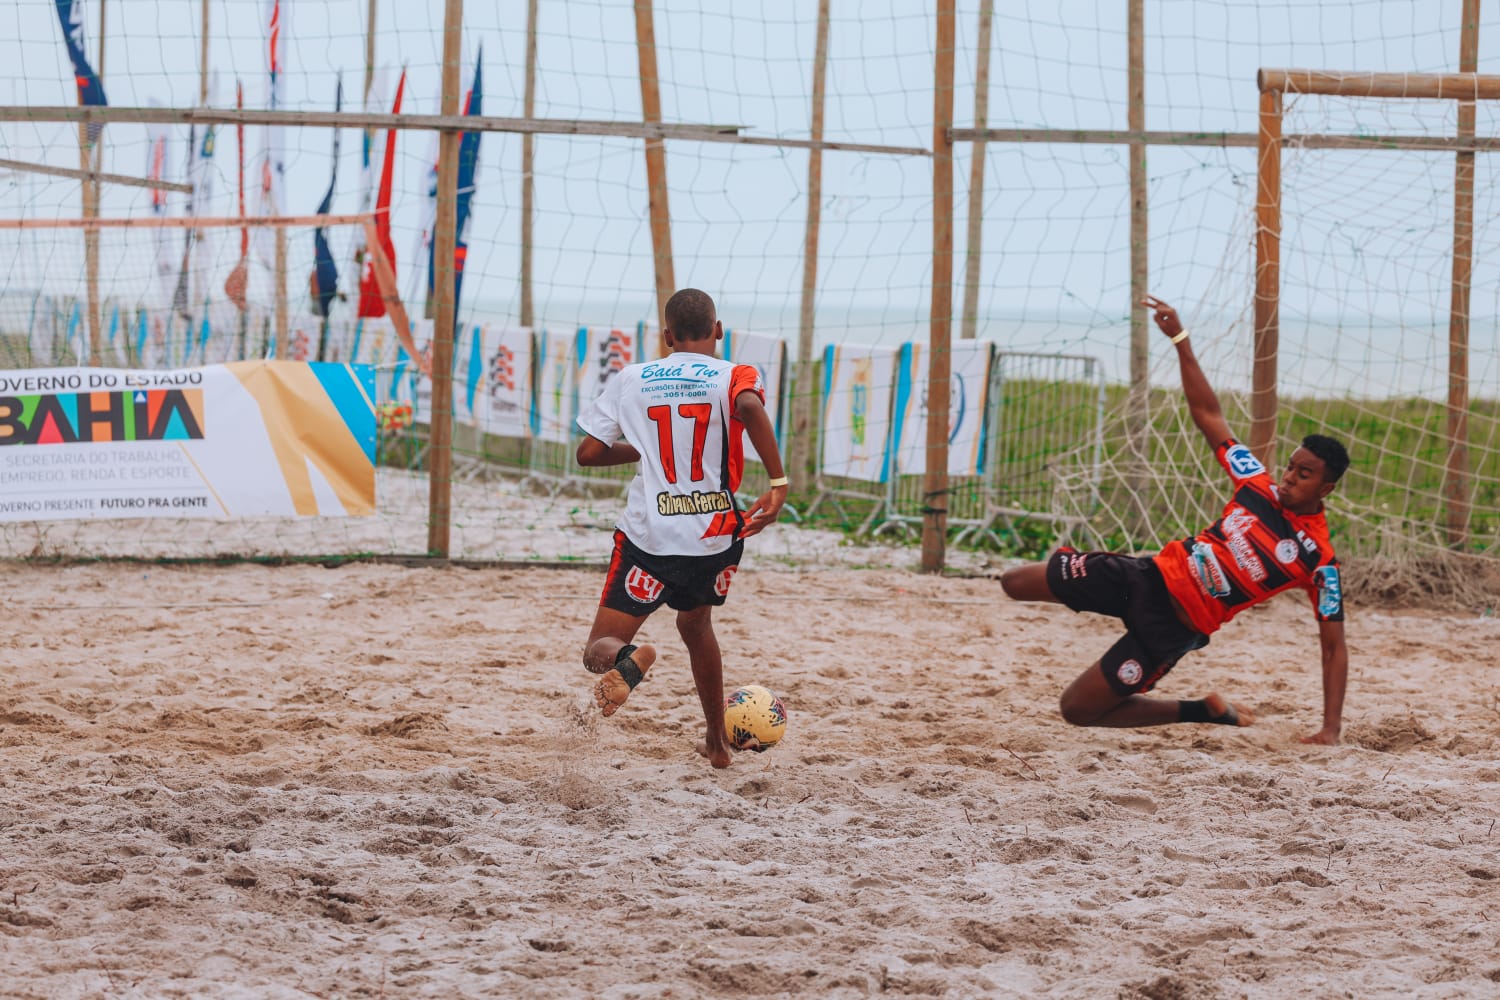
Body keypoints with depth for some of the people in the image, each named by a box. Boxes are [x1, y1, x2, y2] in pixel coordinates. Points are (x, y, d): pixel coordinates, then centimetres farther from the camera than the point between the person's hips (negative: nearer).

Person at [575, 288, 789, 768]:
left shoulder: (629, 381, 7)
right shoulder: (733, 377, 0)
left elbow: (589, 453, 5)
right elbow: (750, 406, -24)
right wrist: (778, 484, -21)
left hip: (648, 536, -2)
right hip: (715, 536, 2)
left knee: (599, 651, 1)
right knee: (695, 625, 31)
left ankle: (626, 660, -37)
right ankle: (717, 742, 40)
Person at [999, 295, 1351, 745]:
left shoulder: (1319, 560, -14)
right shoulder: (1261, 489, -1)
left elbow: (1334, 649, -11)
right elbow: (1208, 414, 6)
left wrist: (1330, 730, -21)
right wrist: (1180, 340, -3)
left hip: (1173, 626, -5)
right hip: (1151, 575, 5)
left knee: (1077, 710, -5)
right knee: (1016, 583, 6)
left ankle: (1208, 712, 12)